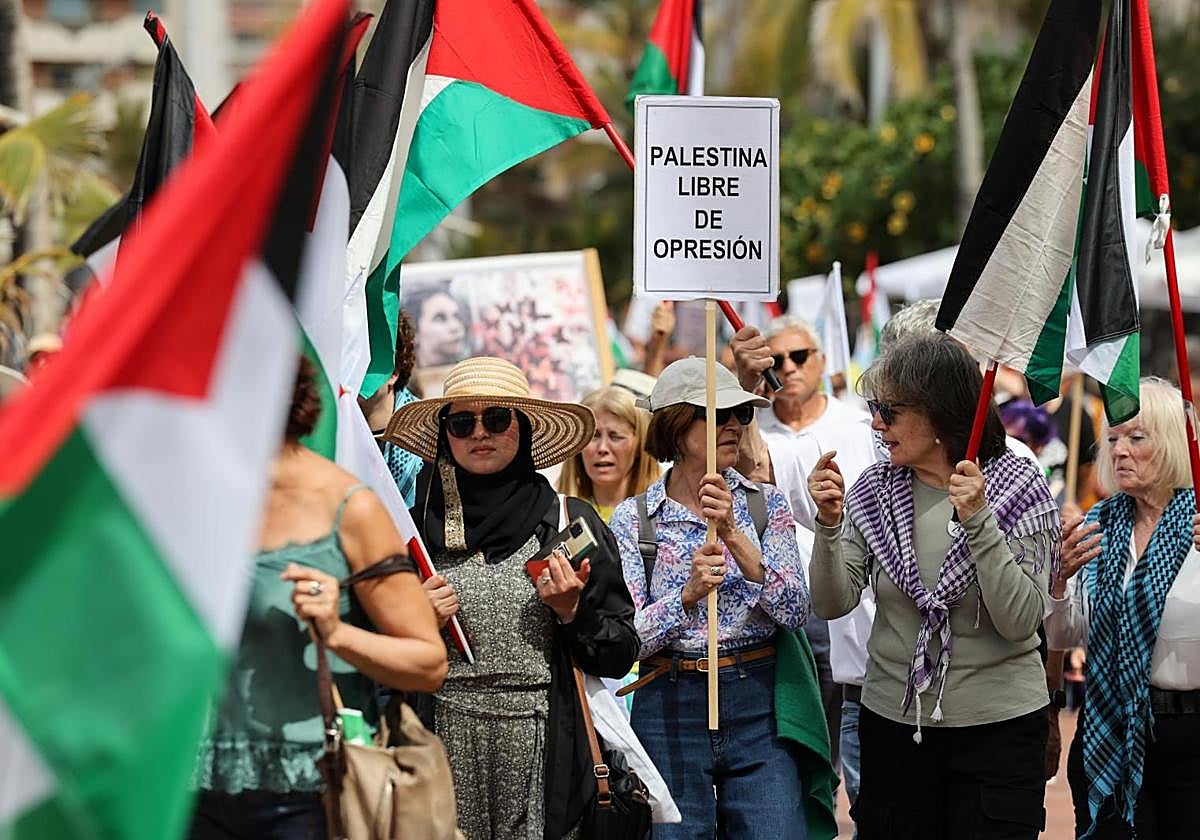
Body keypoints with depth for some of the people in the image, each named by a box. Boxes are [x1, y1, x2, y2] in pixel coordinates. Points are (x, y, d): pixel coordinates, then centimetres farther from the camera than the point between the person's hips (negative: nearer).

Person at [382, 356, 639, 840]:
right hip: (447, 757, 1)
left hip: (543, 756, -1)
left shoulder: (570, 522, 3)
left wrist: (572, 612, -10)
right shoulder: (418, 527, 6)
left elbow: (621, 656, 5)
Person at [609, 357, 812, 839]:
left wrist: (733, 535, -19)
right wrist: (687, 595, -24)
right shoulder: (633, 519, 1)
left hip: (758, 707, 1)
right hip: (670, 711, -1)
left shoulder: (765, 504, 5)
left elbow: (795, 612, -8)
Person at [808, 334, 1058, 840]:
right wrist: (830, 523, -18)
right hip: (893, 718, 3)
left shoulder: (1019, 487, -7)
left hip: (998, 722, -3)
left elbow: (1021, 622, -17)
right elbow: (832, 604, -3)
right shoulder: (874, 489, 2)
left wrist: (977, 519, -25)